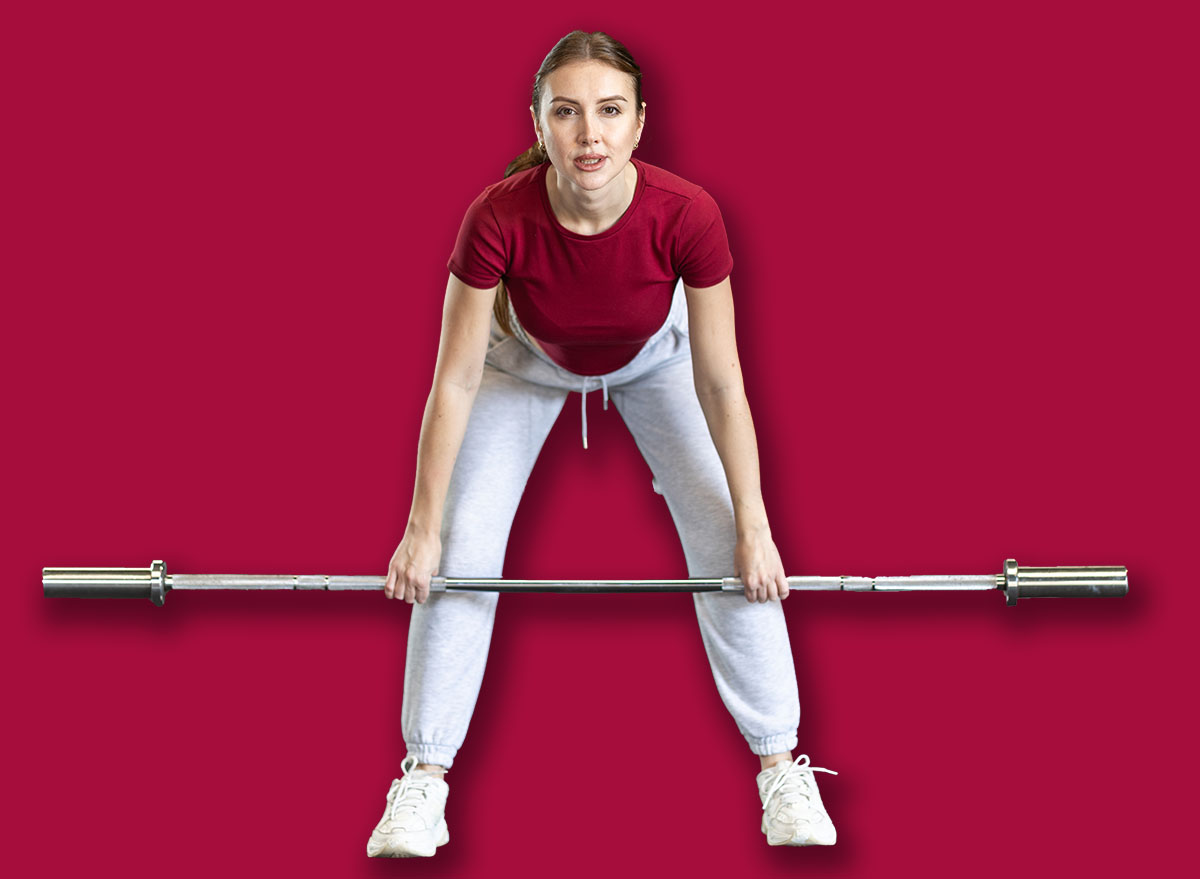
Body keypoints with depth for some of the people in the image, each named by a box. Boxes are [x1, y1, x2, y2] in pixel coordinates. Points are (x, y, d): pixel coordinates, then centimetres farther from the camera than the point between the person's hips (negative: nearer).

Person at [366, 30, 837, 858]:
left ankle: (781, 767, 8)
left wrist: (754, 528, -19)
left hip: (655, 356, 0)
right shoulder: (498, 219, -38)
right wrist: (422, 529, -20)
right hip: (527, 358, 0)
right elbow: (456, 381, -26)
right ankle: (424, 775, 7)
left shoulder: (687, 216, -37)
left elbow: (720, 385, -25)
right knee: (460, 550, -7)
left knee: (726, 543, -7)